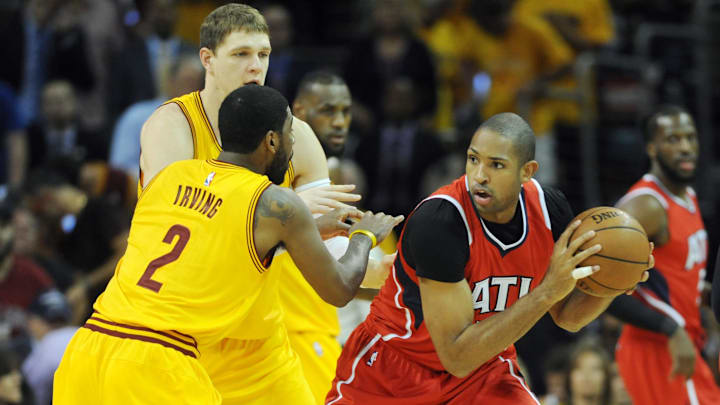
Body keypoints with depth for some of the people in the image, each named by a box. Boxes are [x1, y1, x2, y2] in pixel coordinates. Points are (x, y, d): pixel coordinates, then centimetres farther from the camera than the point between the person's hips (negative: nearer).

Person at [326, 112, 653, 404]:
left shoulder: (549, 209, -13)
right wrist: (547, 291, -36)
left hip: (484, 366, 4)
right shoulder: (439, 220, -32)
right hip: (393, 369, -4)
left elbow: (567, 317, 3)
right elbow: (457, 356, -33)